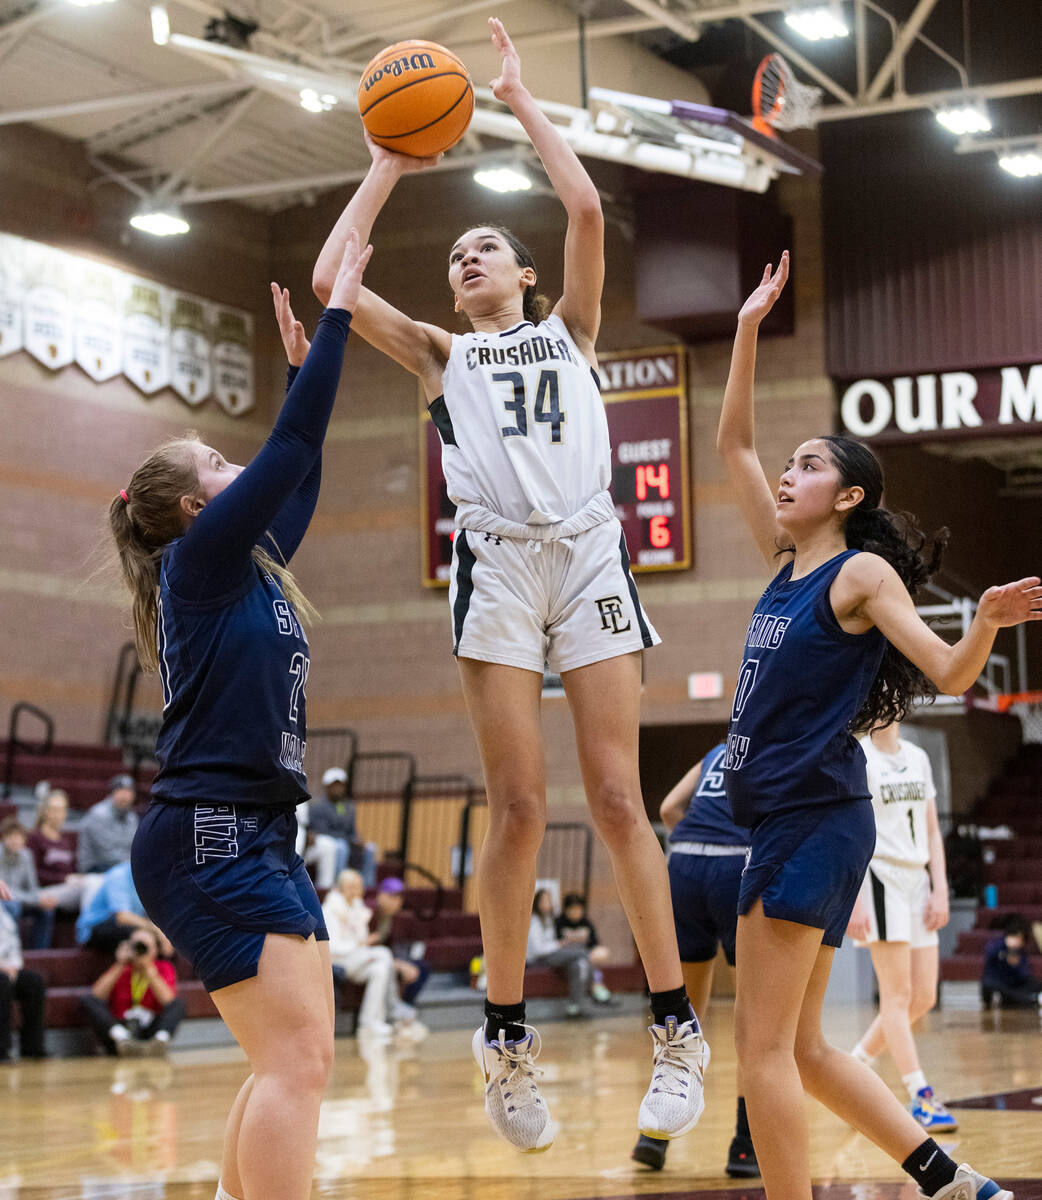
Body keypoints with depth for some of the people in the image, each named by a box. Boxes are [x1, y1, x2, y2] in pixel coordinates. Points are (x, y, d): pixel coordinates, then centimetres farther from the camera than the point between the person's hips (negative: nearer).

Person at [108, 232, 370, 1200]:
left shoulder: (245, 568, 17)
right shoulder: (200, 559, -6)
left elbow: (298, 481, 31)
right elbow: (290, 446, -8)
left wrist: (301, 362, 30)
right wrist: (337, 312, -1)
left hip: (255, 837, 10)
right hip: (209, 837, -10)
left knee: (291, 1061, 11)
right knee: (297, 1058, -16)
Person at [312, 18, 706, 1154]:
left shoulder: (568, 329, 20)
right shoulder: (439, 353, 21)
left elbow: (586, 210, 5)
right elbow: (330, 281, 9)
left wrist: (521, 100, 13)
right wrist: (385, 169, 18)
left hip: (589, 552, 0)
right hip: (497, 560, 0)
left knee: (617, 798, -6)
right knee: (516, 805, -7)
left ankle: (675, 1028, -1)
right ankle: (506, 1037, 2)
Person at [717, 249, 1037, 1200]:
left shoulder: (863, 572, -5)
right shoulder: (787, 563, 15)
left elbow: (948, 673, -12)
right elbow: (732, 445, 20)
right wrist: (750, 328, 17)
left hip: (816, 817, -8)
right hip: (782, 819, 8)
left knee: (765, 1044, -8)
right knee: (800, 1048, 10)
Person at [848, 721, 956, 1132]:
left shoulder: (918, 758, 15)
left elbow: (932, 830, 17)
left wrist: (940, 890, 7)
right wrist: (853, 899, -16)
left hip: (916, 879, 7)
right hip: (879, 878, -7)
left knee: (924, 997, 5)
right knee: (898, 994, -7)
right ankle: (921, 1099, -7)